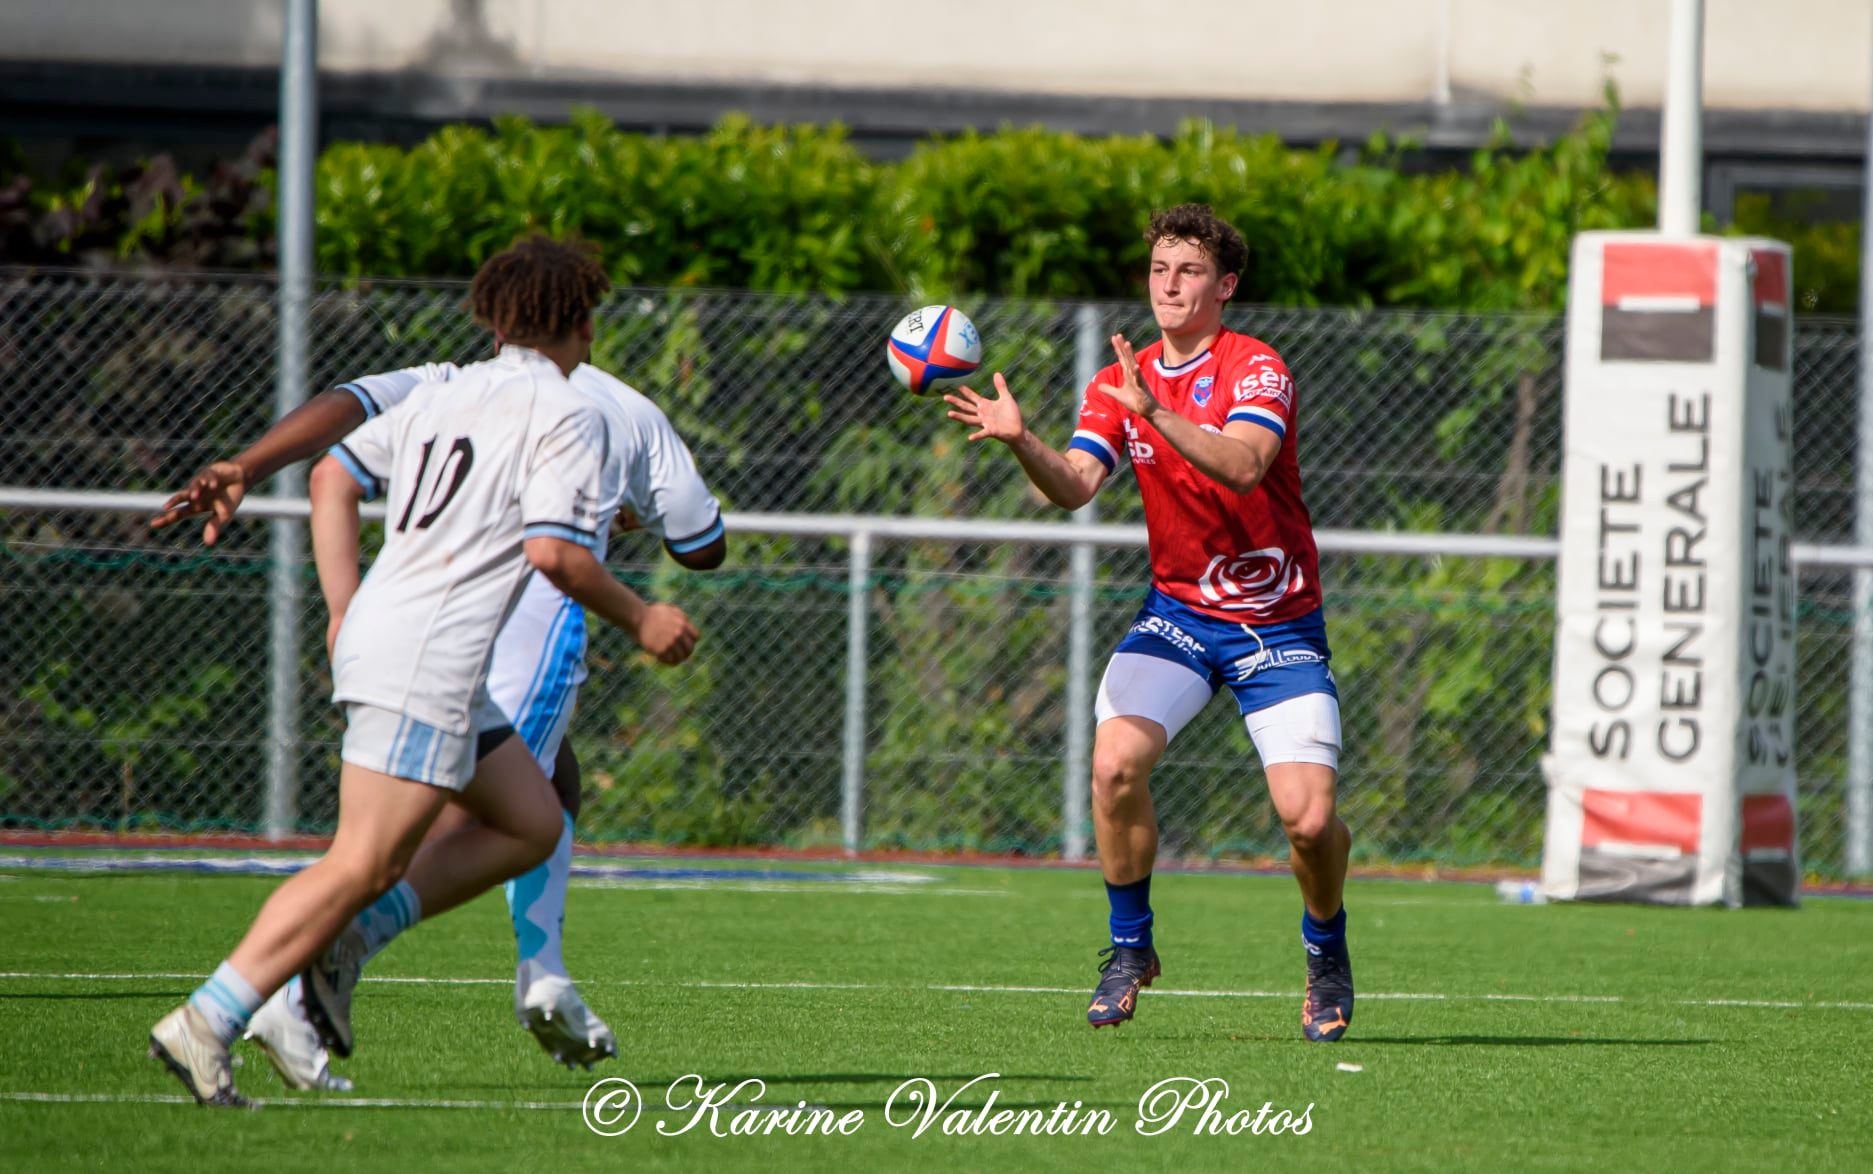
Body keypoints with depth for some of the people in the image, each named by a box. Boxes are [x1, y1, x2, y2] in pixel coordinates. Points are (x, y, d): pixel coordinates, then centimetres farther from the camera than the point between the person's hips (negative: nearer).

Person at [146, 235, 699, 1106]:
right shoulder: (565, 414, -5)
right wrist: (639, 620, -2)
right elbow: (552, 552, -15)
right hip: (425, 666, -9)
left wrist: (343, 608, 32)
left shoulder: (440, 397, 18)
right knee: (363, 865, -11)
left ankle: (340, 941, 6)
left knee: (532, 821, 15)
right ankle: (205, 1023, -18)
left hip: (376, 636, 9)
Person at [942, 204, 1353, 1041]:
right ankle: (1130, 949, -2)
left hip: (1278, 621, -3)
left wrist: (1157, 414, -44)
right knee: (1115, 760, -22)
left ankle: (1326, 949, 19)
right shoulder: (1121, 383, 4)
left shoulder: (1255, 369, -12)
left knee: (1308, 818, -13)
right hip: (1179, 609, 3)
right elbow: (1074, 487, -9)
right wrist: (1020, 441, -29)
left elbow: (1244, 465, -31)